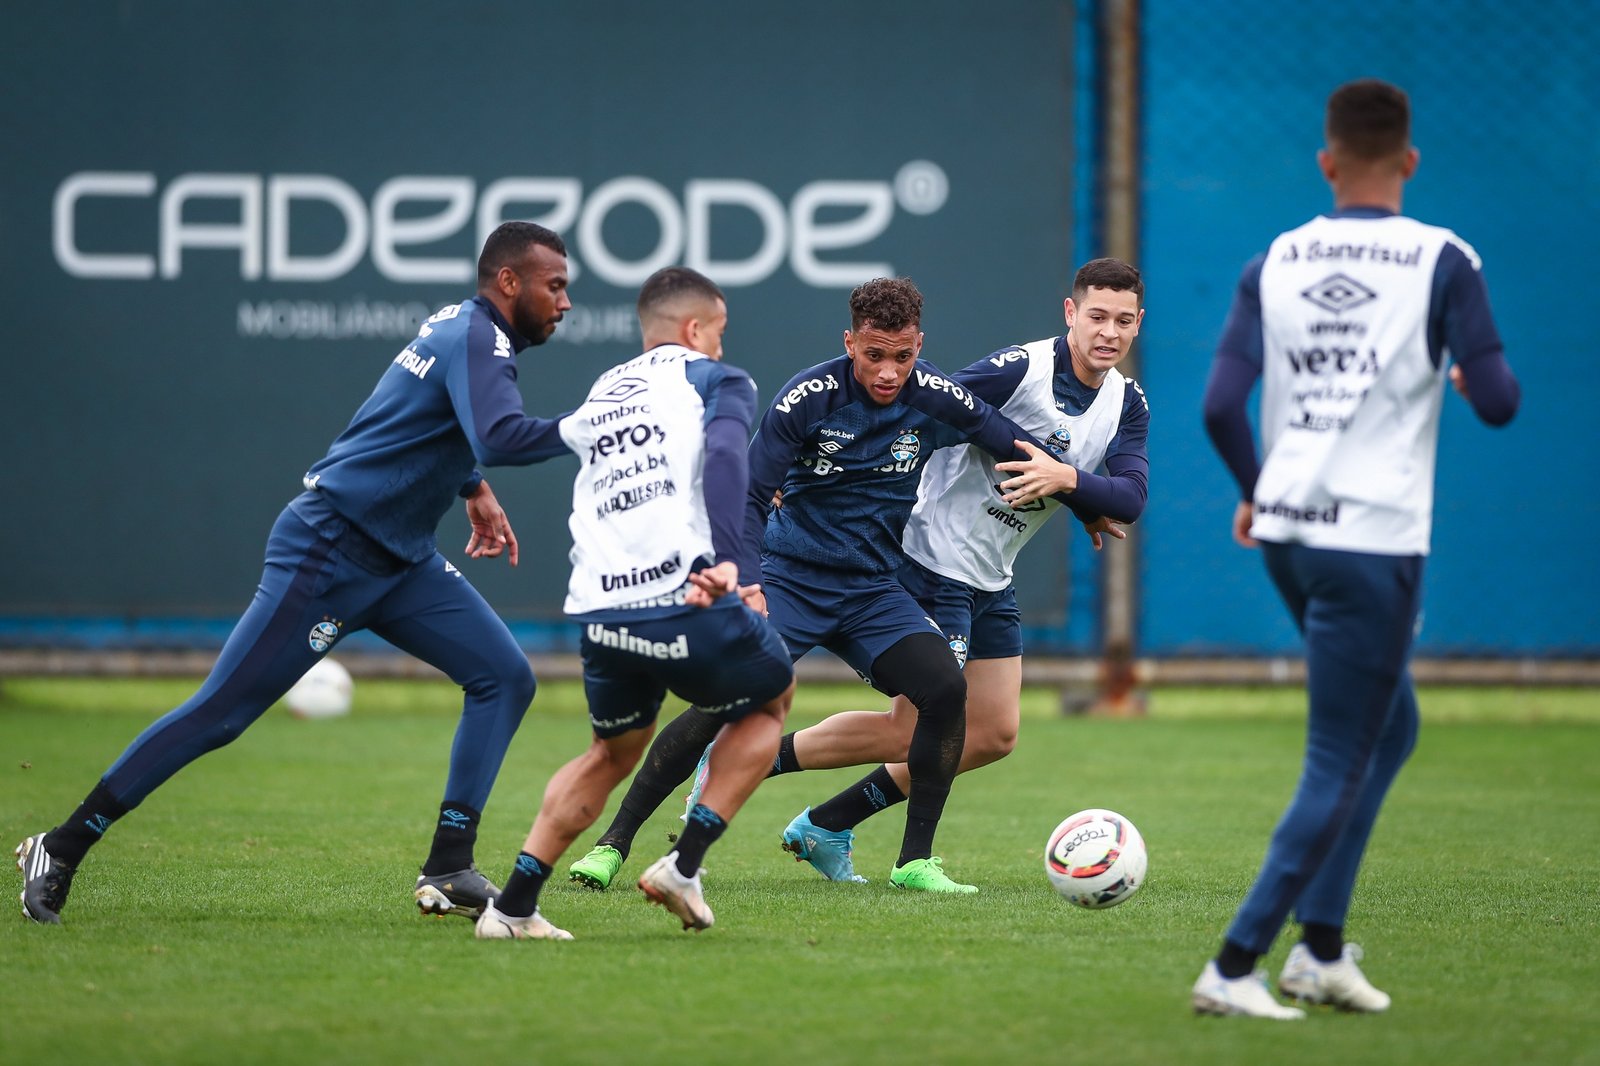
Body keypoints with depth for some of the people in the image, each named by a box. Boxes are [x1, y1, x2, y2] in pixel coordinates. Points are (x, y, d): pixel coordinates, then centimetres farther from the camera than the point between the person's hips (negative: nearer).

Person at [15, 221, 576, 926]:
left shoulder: (462, 327, 11)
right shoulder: (477, 341, -18)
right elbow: (499, 439, -37)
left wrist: (473, 489, 27)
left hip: (401, 563, 10)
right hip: (328, 552, -10)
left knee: (504, 679, 0)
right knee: (221, 712, -8)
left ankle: (448, 871, -1)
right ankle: (62, 849, 0)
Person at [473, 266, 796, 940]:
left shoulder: (601, 394, 25)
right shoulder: (715, 381, 6)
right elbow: (724, 457, -12)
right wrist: (729, 560, -24)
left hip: (601, 615, 5)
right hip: (688, 606, -5)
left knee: (612, 752, 29)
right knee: (768, 699, 26)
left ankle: (513, 905, 17)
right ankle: (684, 865, 13)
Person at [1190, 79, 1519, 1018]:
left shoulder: (1275, 264, 5)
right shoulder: (1442, 262, -6)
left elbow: (1221, 406, -2)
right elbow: (1500, 403, -9)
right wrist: (1473, 375, 15)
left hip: (1285, 532, 6)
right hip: (1375, 543, -6)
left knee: (1391, 729, 22)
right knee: (1339, 770, 0)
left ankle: (1321, 948, 17)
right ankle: (1233, 968, -6)